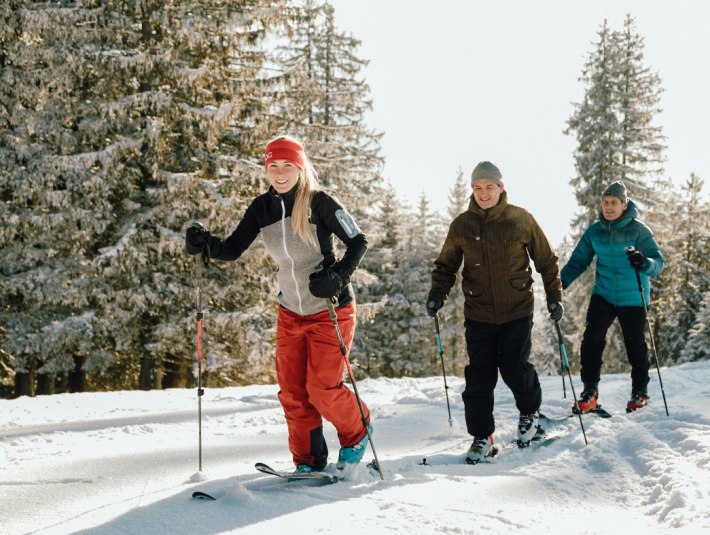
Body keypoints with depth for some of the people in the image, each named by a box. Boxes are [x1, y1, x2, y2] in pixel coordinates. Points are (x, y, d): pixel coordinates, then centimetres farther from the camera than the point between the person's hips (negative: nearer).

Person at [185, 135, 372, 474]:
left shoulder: (319, 203, -14)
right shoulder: (262, 208, 0)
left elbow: (358, 242, -10)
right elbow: (232, 249, -1)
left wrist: (339, 276, -25)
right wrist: (205, 243, -21)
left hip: (331, 310, -5)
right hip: (290, 314, 5)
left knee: (322, 389, -7)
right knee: (292, 392, 3)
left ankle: (357, 432, 21)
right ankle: (309, 461, 17)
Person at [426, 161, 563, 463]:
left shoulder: (521, 220, -2)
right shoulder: (462, 225, 2)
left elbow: (546, 260, 7)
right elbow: (446, 265, 12)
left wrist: (554, 296, 4)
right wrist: (437, 294, -3)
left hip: (517, 311, -2)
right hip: (478, 314, 2)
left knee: (514, 368, -5)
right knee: (479, 377, 0)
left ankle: (530, 412, 25)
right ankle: (481, 437, 11)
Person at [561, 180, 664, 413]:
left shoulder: (638, 230, -10)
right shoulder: (595, 231, 0)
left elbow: (658, 262, -15)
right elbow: (579, 260, 3)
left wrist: (643, 262, -39)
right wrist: (562, 281, -14)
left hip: (632, 298, -3)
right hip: (603, 295, 3)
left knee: (635, 345, 6)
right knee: (591, 339, -11)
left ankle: (640, 392, 25)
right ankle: (590, 389, 1)